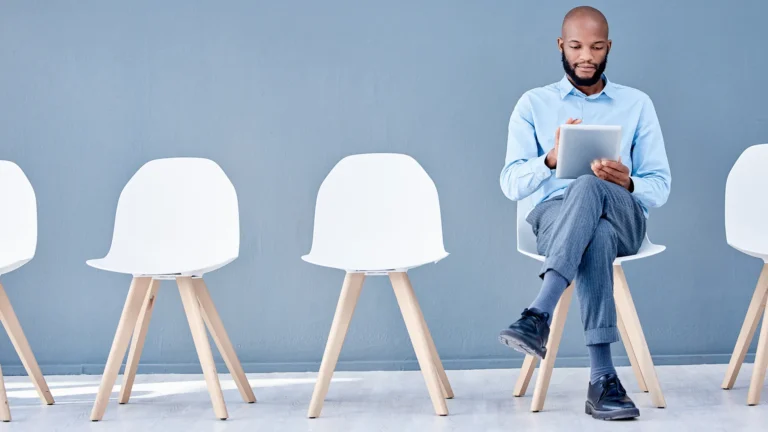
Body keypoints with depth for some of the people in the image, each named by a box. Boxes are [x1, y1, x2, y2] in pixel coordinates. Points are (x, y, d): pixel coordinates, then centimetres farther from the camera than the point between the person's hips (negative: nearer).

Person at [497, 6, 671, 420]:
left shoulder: (637, 104, 15)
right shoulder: (534, 104, 13)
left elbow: (659, 184, 8)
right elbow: (512, 184, 2)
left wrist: (628, 184, -17)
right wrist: (551, 158, -19)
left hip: (624, 218, 1)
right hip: (553, 216, 0)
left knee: (590, 187, -37)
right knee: (595, 236, -39)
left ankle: (538, 316, -50)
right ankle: (603, 377, -45)